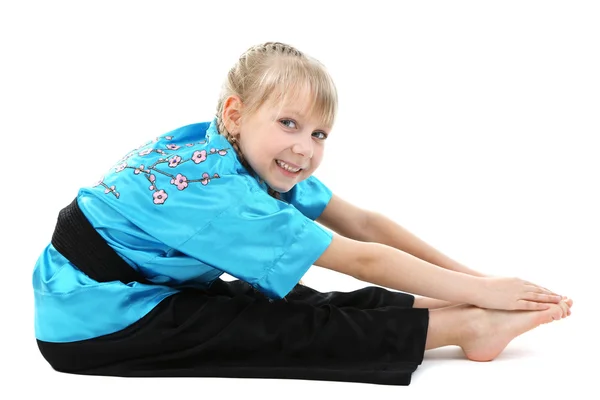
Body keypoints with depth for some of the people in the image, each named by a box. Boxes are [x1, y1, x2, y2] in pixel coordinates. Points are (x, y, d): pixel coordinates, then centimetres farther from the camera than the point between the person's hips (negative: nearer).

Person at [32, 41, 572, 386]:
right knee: (280, 328, -18)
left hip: (153, 285, 8)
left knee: (284, 301, -7)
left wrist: (466, 278, -5)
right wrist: (478, 289, -20)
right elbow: (361, 260, -26)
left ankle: (450, 309, -5)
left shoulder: (240, 156, -7)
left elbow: (362, 222, -3)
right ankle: (463, 326, -17)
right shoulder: (219, 192, -31)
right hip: (91, 321, -8)